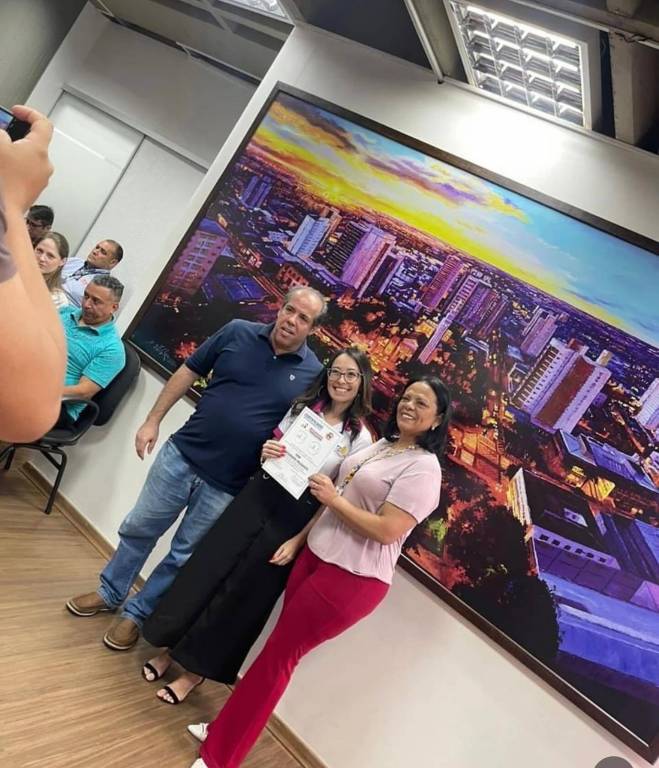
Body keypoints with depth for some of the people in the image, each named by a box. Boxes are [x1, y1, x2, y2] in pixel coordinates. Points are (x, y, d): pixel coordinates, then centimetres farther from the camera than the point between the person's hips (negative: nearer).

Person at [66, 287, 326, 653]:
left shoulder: (313, 372, -8)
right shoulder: (238, 332, -5)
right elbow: (188, 373, 3)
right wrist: (153, 420, 2)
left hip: (227, 484, -1)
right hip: (181, 454, 2)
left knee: (183, 556, 12)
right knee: (139, 529, 18)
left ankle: (137, 613, 35)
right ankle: (110, 593, 43)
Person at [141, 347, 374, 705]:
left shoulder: (360, 438, -8)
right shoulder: (302, 407, 4)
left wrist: (298, 541, -11)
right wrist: (265, 452, -12)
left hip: (293, 519, -3)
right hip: (256, 498, 4)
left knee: (241, 594, 6)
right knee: (206, 569, 7)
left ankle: (195, 669, 28)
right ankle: (171, 647, 31)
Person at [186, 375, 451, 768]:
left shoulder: (424, 467, -16)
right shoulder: (380, 445, 10)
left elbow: (387, 531, -23)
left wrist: (333, 499, -17)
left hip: (351, 578, -7)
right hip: (316, 556, 7)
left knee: (277, 655, 2)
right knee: (281, 649, 17)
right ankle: (228, 729, 35)